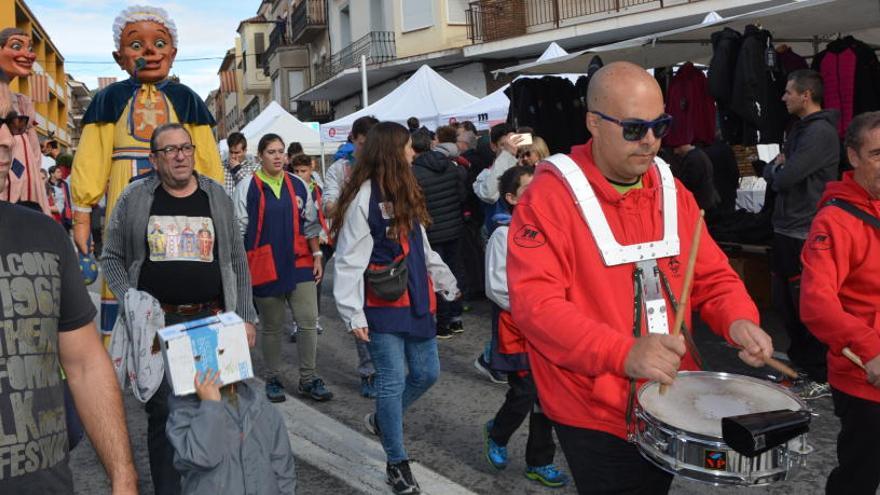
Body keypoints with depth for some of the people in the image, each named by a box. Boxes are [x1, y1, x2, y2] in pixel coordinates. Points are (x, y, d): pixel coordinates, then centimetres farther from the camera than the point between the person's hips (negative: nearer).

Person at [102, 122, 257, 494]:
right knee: (163, 412, 4)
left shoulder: (217, 197, 7)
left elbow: (237, 263, 9)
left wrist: (246, 317, 5)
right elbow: (112, 258, 8)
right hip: (156, 324, -1)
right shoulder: (135, 198, 3)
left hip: (212, 322, 1)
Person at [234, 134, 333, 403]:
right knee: (271, 326, 8)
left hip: (299, 263, 3)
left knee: (308, 321, 0)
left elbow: (309, 223, 13)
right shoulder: (247, 188, -3)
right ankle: (272, 379, 24)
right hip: (266, 267, -3)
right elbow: (239, 230, -1)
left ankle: (308, 379, 12)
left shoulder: (298, 185, 8)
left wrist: (317, 255, 8)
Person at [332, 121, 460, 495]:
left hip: (416, 301, 8)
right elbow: (349, 261, -15)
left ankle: (382, 420, 37)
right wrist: (353, 315, -19)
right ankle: (397, 463, 16)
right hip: (383, 307, -8)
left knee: (427, 372, 12)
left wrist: (446, 282, 25)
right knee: (394, 380, -1)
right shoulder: (363, 198, -13)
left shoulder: (405, 193, 13)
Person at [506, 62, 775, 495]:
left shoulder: (672, 190, 5)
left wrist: (738, 320, -11)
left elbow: (712, 274, 10)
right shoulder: (550, 196, -16)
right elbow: (533, 300, -25)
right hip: (593, 415, -6)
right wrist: (623, 353, -35)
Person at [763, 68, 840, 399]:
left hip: (806, 234, -10)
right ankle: (799, 363, 30)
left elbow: (784, 176, -21)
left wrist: (776, 168, -1)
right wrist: (777, 168, -3)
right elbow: (771, 171, 17)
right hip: (787, 229, 10)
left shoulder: (821, 132, -15)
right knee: (784, 300, 16)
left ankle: (823, 378, 9)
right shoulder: (799, 129, 16)